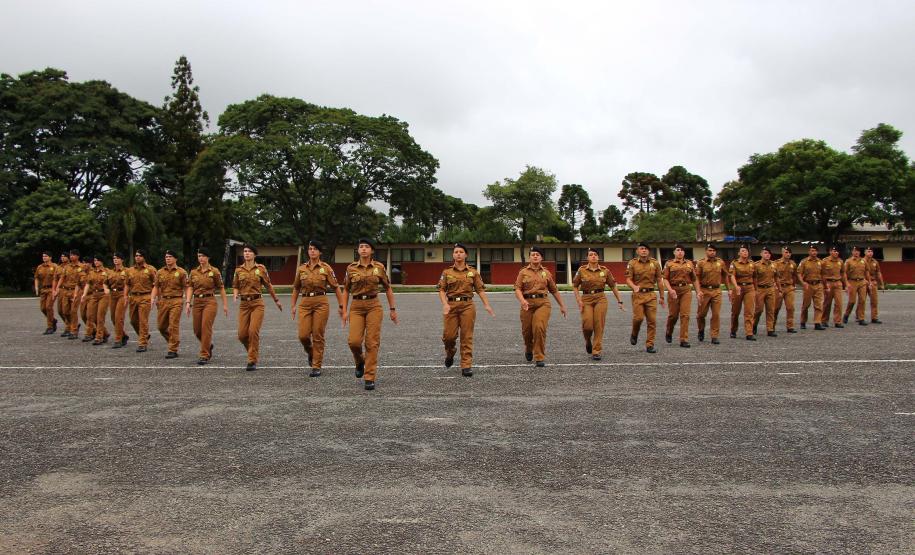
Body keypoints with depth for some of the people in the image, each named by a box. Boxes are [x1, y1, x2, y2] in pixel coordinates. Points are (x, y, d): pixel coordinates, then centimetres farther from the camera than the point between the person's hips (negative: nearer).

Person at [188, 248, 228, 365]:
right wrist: (188, 303, -6)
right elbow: (190, 288, 6)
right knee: (197, 329, 8)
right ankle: (208, 345, 36)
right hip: (197, 302, 4)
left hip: (209, 301, -4)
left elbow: (221, 288, 2)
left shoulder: (214, 271, -1)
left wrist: (225, 304, 1)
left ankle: (204, 355, -4)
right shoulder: (193, 272, 9)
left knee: (206, 327, -12)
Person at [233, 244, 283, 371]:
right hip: (244, 304, 3)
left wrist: (276, 300, 17)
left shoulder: (261, 268, 1)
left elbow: (268, 285, 10)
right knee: (242, 334, -1)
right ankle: (254, 352, 29)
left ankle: (252, 361, -5)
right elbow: (235, 286, 14)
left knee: (253, 331, -15)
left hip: (257, 303, -3)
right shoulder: (239, 269, 7)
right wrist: (235, 294, -8)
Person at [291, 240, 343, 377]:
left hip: (321, 303, -3)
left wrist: (341, 306, 0)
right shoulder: (301, 269, 8)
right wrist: (293, 305, 14)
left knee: (318, 335, -3)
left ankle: (317, 367, 8)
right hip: (305, 303, 3)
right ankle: (310, 353, 29)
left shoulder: (326, 268, -1)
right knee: (303, 335, -4)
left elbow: (336, 287, 2)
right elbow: (296, 288, 18)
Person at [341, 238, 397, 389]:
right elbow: (346, 290, 11)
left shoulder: (379, 267, 1)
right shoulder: (351, 268, 3)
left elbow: (388, 289, 10)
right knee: (354, 341, -12)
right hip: (356, 307, 1)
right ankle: (360, 361, 22)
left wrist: (393, 310, 9)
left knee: (372, 342, -6)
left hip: (374, 306, -1)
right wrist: (345, 311, 4)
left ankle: (369, 378, 1)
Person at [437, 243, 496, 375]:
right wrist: (445, 304, -13)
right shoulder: (447, 272, 7)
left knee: (467, 337, -2)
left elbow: (480, 290, 4)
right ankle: (450, 354, 30)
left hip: (467, 306, 0)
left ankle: (466, 366, 2)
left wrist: (487, 305, -7)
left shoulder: (473, 272, 6)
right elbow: (441, 290, 3)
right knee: (449, 335, -2)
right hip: (451, 306, 0)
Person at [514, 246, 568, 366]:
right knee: (527, 331, 8)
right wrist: (522, 300, -23)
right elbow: (517, 289, -4)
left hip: (543, 303, 0)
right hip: (527, 303, 0)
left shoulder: (546, 273, 10)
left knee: (539, 328, -19)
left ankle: (539, 358, -8)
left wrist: (562, 305, 20)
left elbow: (554, 290, 18)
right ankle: (529, 349, 42)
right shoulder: (523, 272, 5)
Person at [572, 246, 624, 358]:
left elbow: (613, 286, 10)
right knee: (587, 325, -12)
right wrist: (578, 300, -5)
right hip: (586, 299, -1)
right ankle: (588, 341, 22)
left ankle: (596, 352, 5)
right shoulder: (582, 270, 0)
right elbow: (575, 286, 6)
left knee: (599, 325, -5)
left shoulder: (605, 271, 2)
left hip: (600, 299, 1)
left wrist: (619, 301, 8)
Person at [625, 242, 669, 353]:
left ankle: (650, 345, 8)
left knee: (652, 321, -1)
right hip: (638, 295, -2)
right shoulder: (632, 263, 1)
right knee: (638, 317, -13)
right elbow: (628, 279, -4)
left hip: (651, 295, 2)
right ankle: (634, 335, 19)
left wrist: (662, 297, 10)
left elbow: (659, 280, 11)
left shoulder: (655, 263, 7)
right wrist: (634, 287, -26)